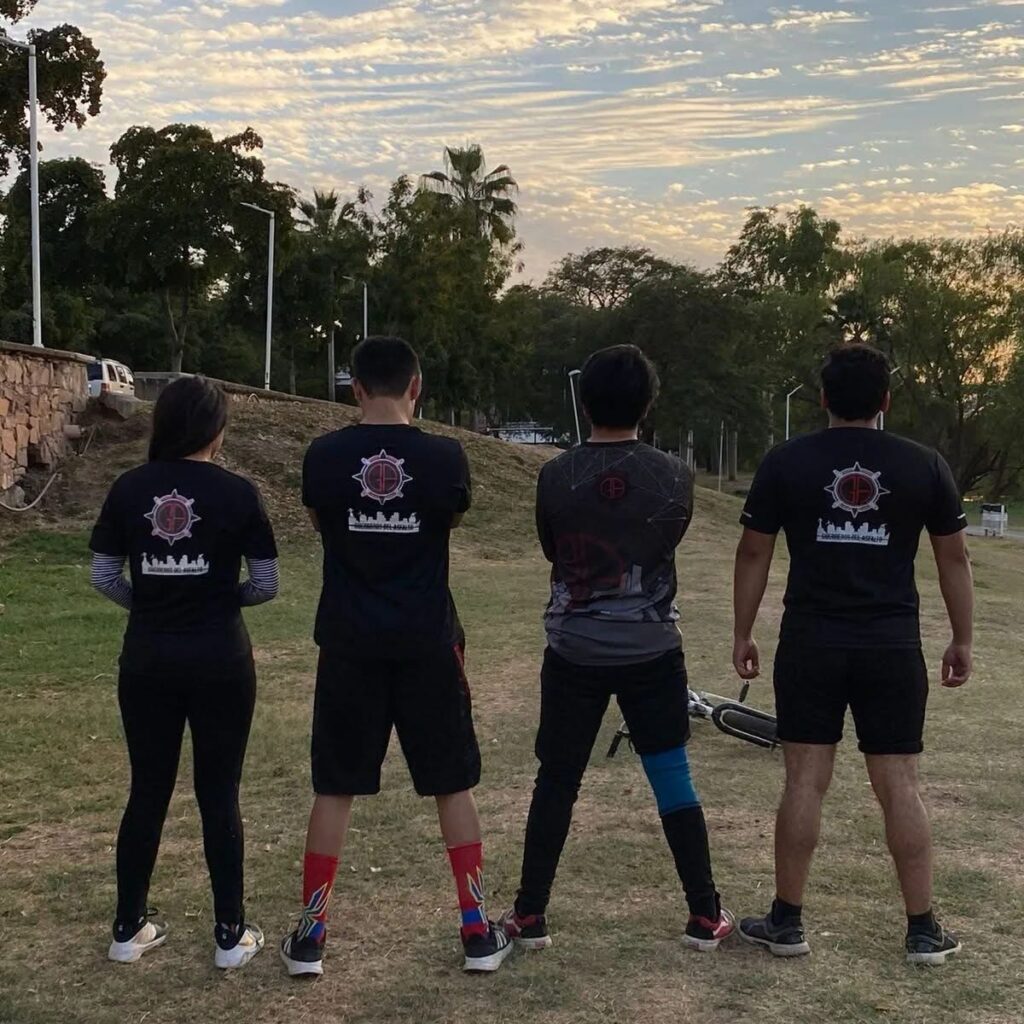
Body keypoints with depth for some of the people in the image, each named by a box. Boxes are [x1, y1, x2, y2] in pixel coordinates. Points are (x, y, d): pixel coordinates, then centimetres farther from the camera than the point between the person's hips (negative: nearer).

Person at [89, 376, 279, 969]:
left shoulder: (129, 490, -1)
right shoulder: (236, 493, -8)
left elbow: (104, 578, 1)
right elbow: (267, 585, -5)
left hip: (147, 660, 3)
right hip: (220, 661, -3)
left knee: (148, 792, 14)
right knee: (219, 795, 7)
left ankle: (130, 929, 24)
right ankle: (231, 935, 15)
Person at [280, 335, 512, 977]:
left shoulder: (325, 455, -5)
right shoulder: (444, 456, -8)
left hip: (350, 643, 1)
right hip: (427, 643, 0)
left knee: (336, 789, 11)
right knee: (453, 786, 12)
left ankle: (310, 936, 17)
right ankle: (478, 932, 17)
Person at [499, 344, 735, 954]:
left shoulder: (556, 478, -9)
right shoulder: (675, 477, -8)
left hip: (575, 653, 0)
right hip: (653, 653, 0)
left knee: (557, 782, 10)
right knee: (673, 779, 9)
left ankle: (530, 916, 17)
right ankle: (706, 917, 17)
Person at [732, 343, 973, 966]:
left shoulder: (786, 462, 0)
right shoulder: (925, 465, 2)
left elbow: (754, 553, 2)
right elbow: (954, 556, 6)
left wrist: (743, 634, 11)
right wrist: (962, 640, 15)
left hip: (811, 642, 0)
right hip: (893, 645, 1)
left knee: (805, 781, 6)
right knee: (901, 786, 7)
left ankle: (787, 922, 14)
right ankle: (924, 931, 16)